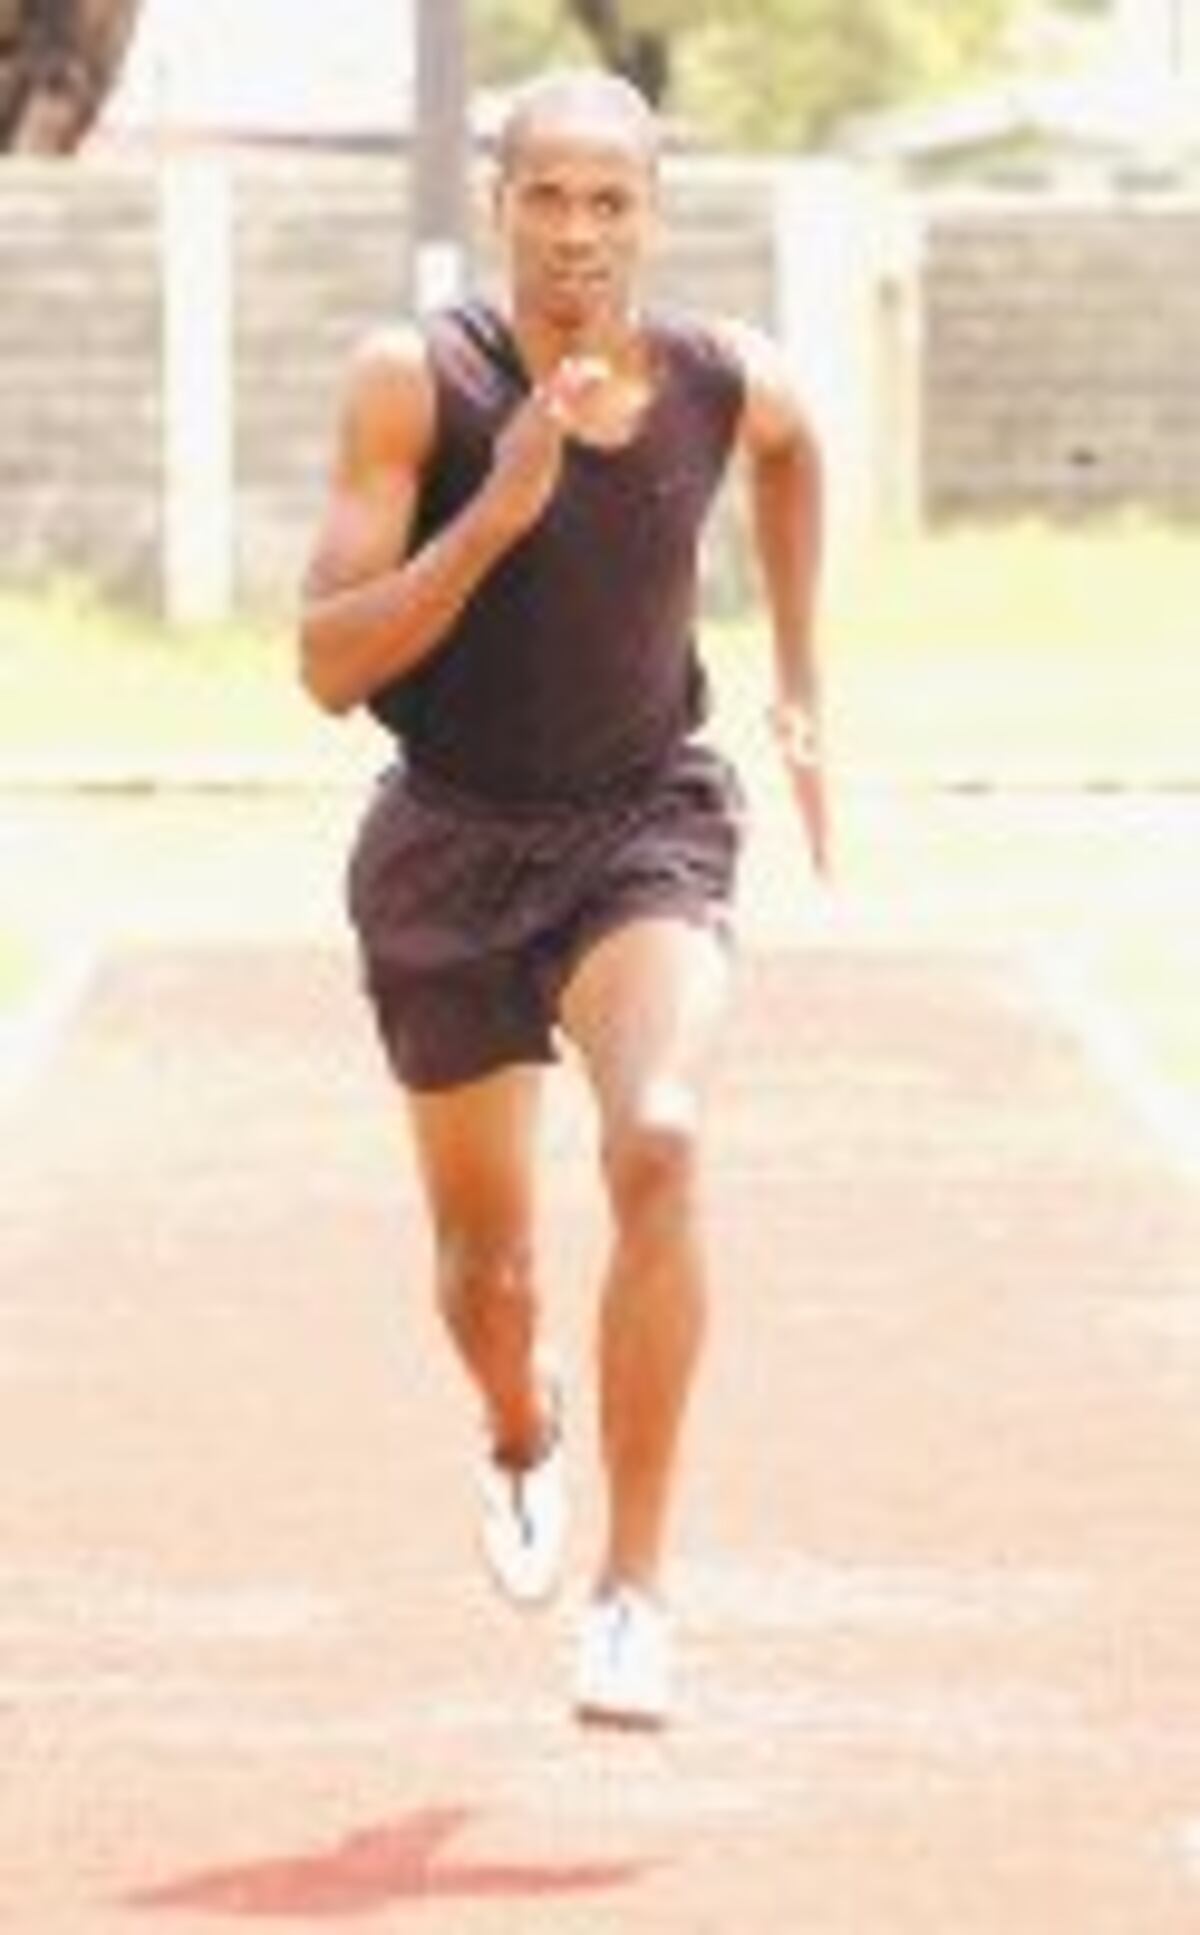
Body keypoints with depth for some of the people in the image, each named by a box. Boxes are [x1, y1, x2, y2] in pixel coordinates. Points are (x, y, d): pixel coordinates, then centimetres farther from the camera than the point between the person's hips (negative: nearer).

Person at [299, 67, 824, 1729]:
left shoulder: (728, 381, -10)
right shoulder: (415, 381, -19)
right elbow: (329, 666, -24)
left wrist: (801, 682, 19)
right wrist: (498, 511, -35)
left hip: (647, 827, 0)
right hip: (452, 846, 0)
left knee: (659, 1149, -27)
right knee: (488, 1261, 12)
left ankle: (637, 1588, -21)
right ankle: (522, 1435, 51)